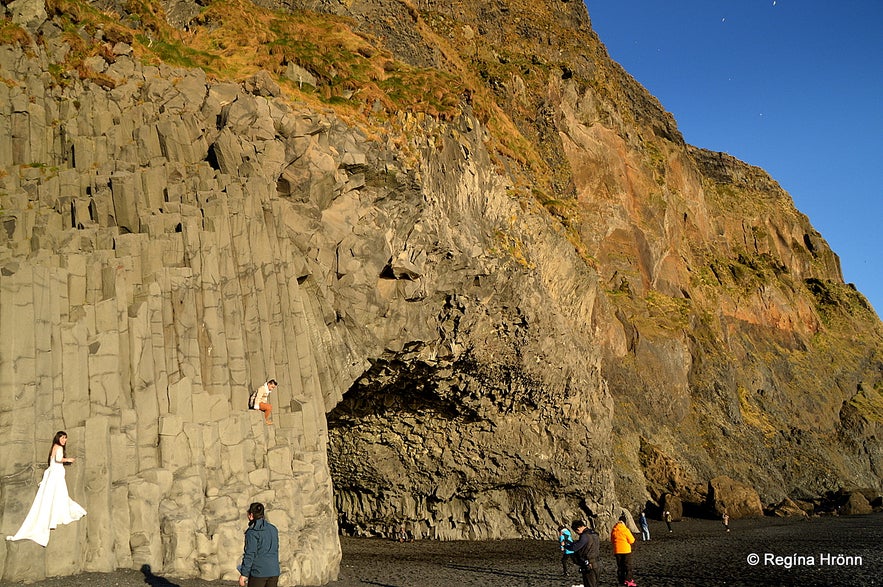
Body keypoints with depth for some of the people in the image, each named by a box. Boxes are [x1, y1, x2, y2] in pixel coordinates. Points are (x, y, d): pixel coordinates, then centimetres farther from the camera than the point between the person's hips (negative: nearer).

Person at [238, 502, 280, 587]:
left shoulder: (252, 532, -10)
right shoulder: (273, 529, 10)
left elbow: (249, 555, -13)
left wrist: (243, 574, -9)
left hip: (258, 572, -6)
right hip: (274, 572, 6)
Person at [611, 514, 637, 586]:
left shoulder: (613, 530, 2)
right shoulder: (625, 529, -15)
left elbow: (612, 540, 12)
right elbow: (631, 540, -10)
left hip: (617, 551, 5)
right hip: (626, 550, -5)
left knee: (619, 566, 12)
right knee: (628, 566, 3)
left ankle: (621, 580, 15)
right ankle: (628, 581, -1)